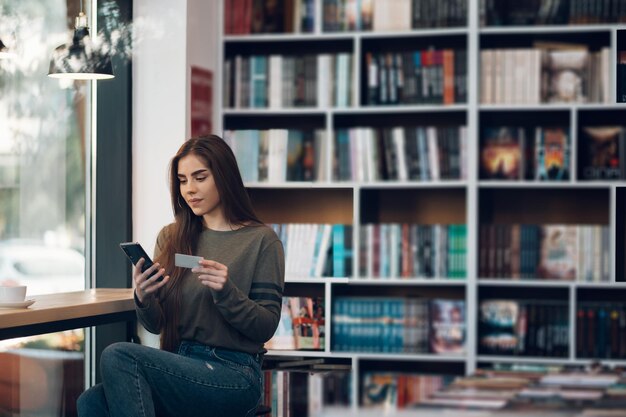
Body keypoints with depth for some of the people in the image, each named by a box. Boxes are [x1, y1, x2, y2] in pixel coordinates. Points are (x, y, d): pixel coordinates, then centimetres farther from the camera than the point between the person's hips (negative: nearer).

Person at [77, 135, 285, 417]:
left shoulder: (261, 240, 2)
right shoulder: (171, 238, 15)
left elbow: (266, 327, -2)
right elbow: (156, 325, 13)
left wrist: (226, 291, -20)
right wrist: (143, 299, -10)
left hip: (233, 375, -4)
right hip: (179, 366, 4)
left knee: (118, 356, -26)